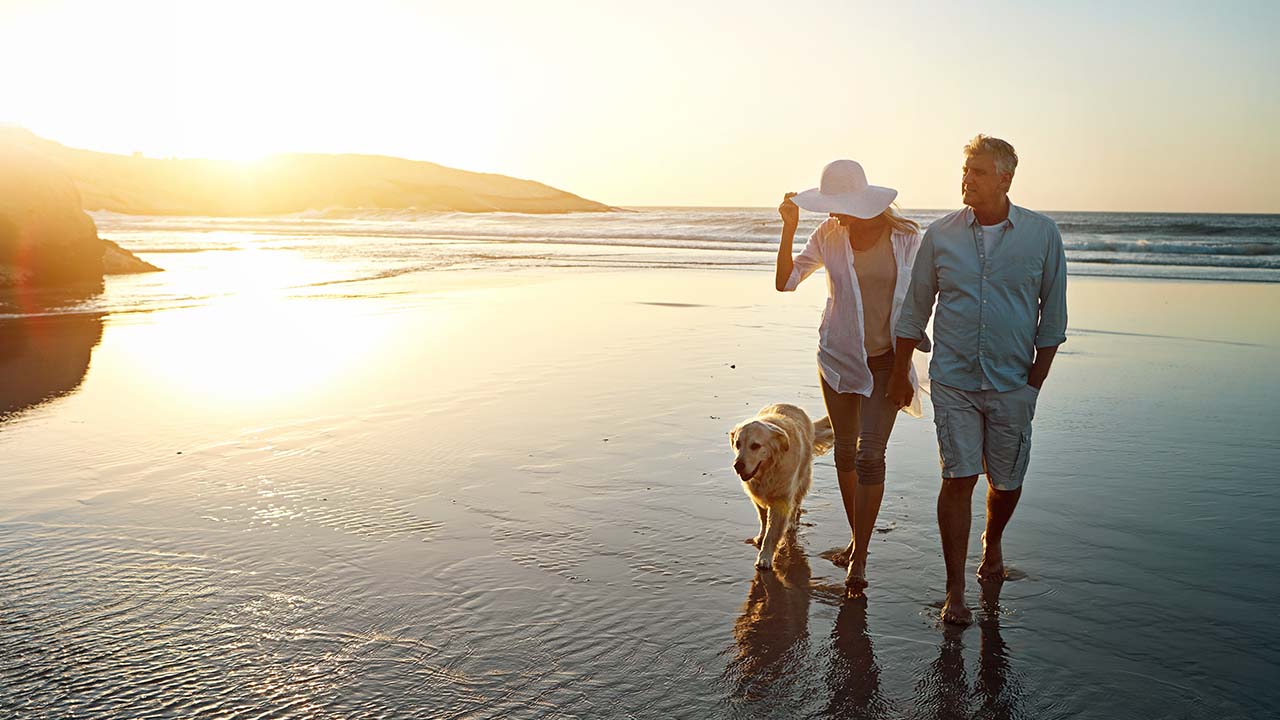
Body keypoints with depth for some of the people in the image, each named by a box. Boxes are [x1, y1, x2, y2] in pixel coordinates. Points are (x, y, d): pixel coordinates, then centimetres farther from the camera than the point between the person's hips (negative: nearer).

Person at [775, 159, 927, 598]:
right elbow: (785, 282, -5)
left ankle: (859, 558, 0)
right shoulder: (828, 235, -4)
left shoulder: (905, 237, -8)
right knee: (845, 450, 11)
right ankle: (857, 540, 30)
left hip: (885, 359, -2)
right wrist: (789, 229, -16)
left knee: (870, 453, -9)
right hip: (838, 356, 3)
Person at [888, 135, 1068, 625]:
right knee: (958, 479, -6)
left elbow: (1053, 313, 3)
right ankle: (955, 592, 4)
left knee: (1007, 482, 10)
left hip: (1012, 383, 1)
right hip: (953, 381, 0)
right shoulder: (940, 235, 0)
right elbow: (914, 310, 7)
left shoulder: (1042, 234, -2)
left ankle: (993, 543, 43)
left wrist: (1036, 380, -1)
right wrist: (900, 375, 8)